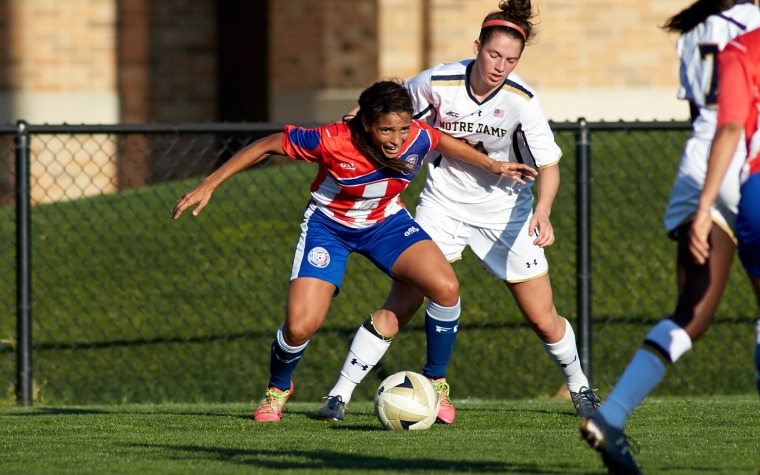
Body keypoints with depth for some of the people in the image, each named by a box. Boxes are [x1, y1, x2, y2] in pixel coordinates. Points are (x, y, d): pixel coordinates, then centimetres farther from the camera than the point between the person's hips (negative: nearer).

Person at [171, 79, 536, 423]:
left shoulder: (418, 138, -24)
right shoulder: (332, 141, -34)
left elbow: (444, 140, 3)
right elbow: (267, 146, -21)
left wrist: (492, 165, 9)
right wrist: (208, 186, -20)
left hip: (386, 221, 3)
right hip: (329, 224, -3)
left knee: (446, 288, -22)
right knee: (300, 326, -17)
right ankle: (277, 390, 19)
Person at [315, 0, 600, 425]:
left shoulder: (522, 100, -20)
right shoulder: (437, 83, -18)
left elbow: (548, 164, -21)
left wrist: (543, 210, -38)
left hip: (505, 210, 0)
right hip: (444, 203, 0)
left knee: (544, 321, 2)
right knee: (402, 302, -13)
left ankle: (579, 386, 30)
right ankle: (340, 394, -6)